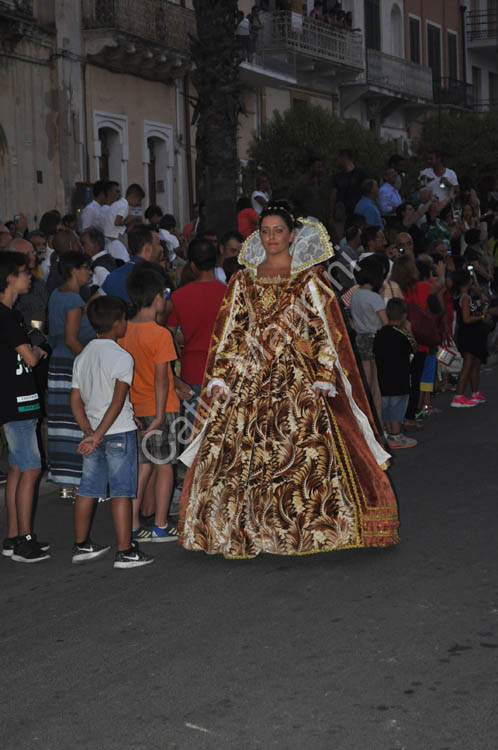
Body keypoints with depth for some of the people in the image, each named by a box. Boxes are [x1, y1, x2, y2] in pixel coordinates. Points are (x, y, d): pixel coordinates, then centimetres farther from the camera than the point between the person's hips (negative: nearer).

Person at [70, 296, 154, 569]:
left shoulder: (82, 357, 8)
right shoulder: (121, 357, -12)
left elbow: (76, 400, 6)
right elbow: (118, 401, -20)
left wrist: (88, 431, 2)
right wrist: (98, 435, -20)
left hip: (92, 432, 7)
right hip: (119, 432, -6)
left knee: (88, 489, 13)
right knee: (121, 490, -3)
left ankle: (81, 545, 22)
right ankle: (125, 552, 0)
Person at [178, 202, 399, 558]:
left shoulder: (311, 279, 6)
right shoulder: (244, 281, 15)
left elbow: (325, 331, 1)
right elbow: (228, 332, 14)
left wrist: (324, 378, -10)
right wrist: (220, 376, 4)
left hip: (298, 380, -3)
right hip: (249, 379, 3)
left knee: (308, 452, -11)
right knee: (241, 453, -4)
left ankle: (310, 528, 1)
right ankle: (244, 532, 6)